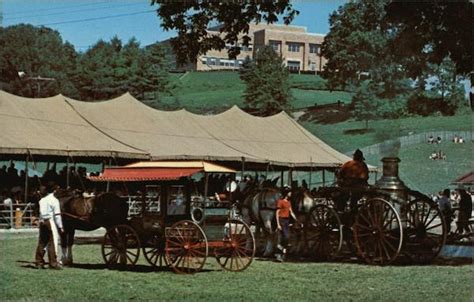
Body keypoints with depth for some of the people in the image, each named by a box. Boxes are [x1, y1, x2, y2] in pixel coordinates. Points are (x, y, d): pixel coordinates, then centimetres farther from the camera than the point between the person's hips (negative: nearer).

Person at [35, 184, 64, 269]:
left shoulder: (42, 200, 12)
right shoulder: (54, 200, -7)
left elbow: (40, 213, 12)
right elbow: (57, 215, -9)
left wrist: (41, 221, 17)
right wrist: (60, 226, -6)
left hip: (42, 222, 7)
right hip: (50, 221, -7)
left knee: (41, 242, 10)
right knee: (52, 243, -4)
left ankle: (39, 262, 14)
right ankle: (53, 263, -5)